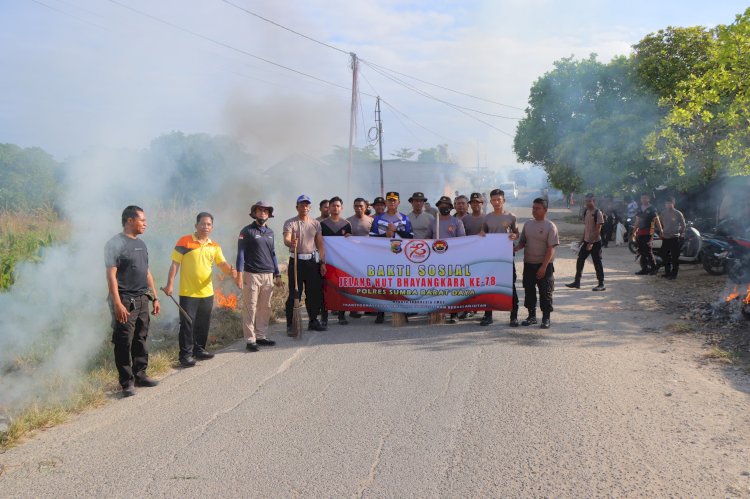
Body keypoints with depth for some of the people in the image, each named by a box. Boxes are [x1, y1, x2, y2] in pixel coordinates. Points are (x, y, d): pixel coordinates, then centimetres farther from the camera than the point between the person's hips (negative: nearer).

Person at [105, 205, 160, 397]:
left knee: (140, 339, 13)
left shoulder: (141, 244, 15)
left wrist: (154, 298, 17)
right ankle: (127, 382, 4)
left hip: (143, 300, 8)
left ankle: (140, 375, 23)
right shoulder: (115, 244, -9)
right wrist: (117, 304, -21)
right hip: (126, 301, -8)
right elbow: (111, 275, -14)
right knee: (124, 343, -2)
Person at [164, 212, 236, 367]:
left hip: (207, 292, 5)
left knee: (203, 324, 15)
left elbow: (222, 264, 0)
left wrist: (230, 271, -23)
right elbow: (175, 264, -7)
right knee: (187, 324, -2)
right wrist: (170, 284, -12)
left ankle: (199, 349, 29)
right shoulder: (184, 241, -7)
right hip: (188, 292, -5)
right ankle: (185, 354, 6)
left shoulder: (214, 246, 8)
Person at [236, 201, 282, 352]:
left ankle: (260, 336, 17)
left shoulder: (270, 232, 17)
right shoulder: (247, 231, 0)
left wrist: (277, 275, 18)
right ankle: (250, 340, 0)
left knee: (265, 308, 8)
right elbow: (241, 253, -5)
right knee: (250, 308, -4)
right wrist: (239, 274, -14)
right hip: (251, 275, -5)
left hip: (268, 276, 6)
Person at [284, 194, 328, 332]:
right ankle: (290, 324, 2)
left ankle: (313, 321, 21)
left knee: (314, 292, 8)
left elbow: (320, 244, 12)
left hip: (313, 261, 4)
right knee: (294, 293, -4)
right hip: (296, 260, -4)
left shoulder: (315, 223, 12)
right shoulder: (290, 223, 0)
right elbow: (286, 240, -16)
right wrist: (291, 243, -40)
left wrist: (323, 262, 6)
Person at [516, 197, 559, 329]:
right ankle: (531, 316, 23)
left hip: (544, 265, -5)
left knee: (545, 292, 2)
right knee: (529, 290, 11)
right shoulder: (527, 224, 7)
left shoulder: (550, 226, -9)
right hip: (528, 264, 5)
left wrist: (544, 266, -19)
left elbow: (551, 248, -13)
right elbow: (522, 242, 16)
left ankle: (546, 318, 11)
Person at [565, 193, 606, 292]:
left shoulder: (598, 213, -14)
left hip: (595, 242, -7)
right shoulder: (586, 212, 8)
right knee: (580, 261, 8)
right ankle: (577, 282, 16)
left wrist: (591, 242, -22)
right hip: (586, 241, 7)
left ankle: (601, 284, 9)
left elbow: (598, 230, -18)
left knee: (597, 263, 0)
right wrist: (582, 240, 15)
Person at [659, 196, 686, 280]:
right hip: (665, 238, 5)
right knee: (664, 255, 10)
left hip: (675, 238, -5)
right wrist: (661, 232, 11)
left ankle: (674, 274, 3)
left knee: (674, 257, -3)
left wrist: (681, 234, -5)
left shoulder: (678, 213, -6)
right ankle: (667, 272, 24)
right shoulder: (663, 213, 7)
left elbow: (683, 225, -1)